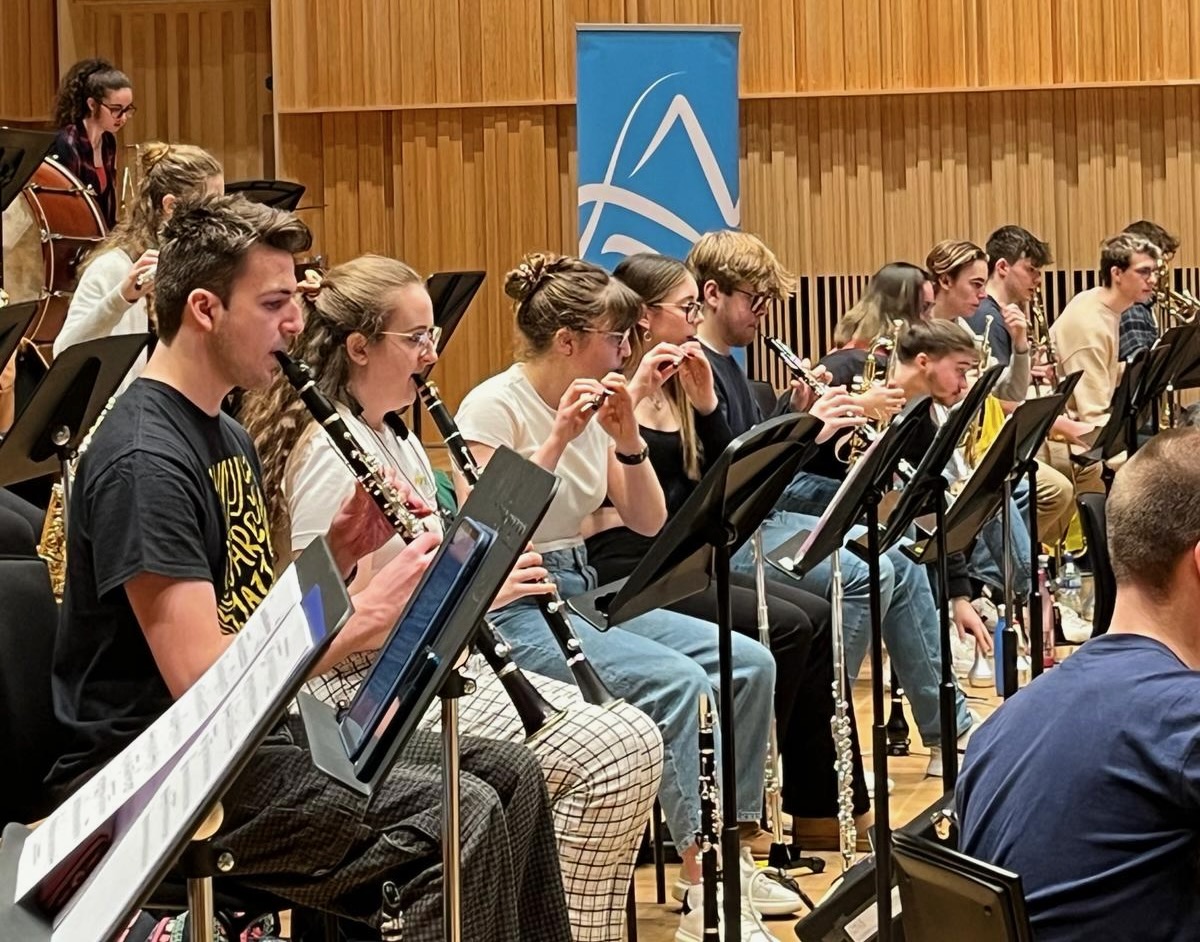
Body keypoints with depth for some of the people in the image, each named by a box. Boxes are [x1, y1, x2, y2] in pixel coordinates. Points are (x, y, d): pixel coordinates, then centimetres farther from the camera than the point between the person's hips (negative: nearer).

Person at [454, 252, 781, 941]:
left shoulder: (595, 405, 10)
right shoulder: (494, 407, -12)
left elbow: (648, 523, 9)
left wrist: (628, 437, -6)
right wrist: (558, 439, -25)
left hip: (587, 594, 8)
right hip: (516, 613, -8)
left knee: (749, 663, -8)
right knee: (680, 682, -28)